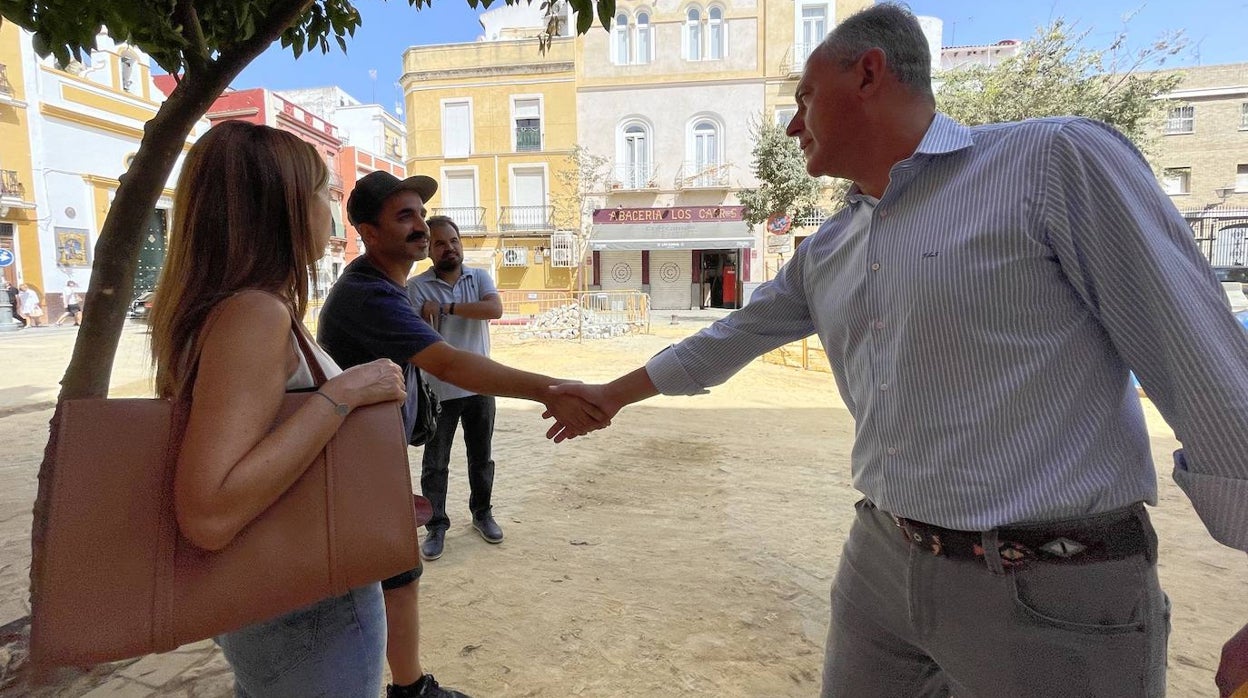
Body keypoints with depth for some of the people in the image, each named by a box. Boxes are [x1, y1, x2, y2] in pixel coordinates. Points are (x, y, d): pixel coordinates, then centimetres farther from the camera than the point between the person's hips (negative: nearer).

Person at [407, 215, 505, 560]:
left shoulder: (480, 277, 1)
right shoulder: (415, 287, -5)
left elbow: (495, 309, -18)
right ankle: (436, 526, 23)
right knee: (435, 464, 8)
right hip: (438, 391, -2)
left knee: (481, 457, 16)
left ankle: (482, 513, 34)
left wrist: (447, 307, -21)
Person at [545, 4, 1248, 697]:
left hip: (1053, 593, -5)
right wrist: (610, 395, 25)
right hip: (882, 561, 6)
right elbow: (731, 338, 18)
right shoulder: (827, 251, 9)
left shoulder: (1060, 160, -10)